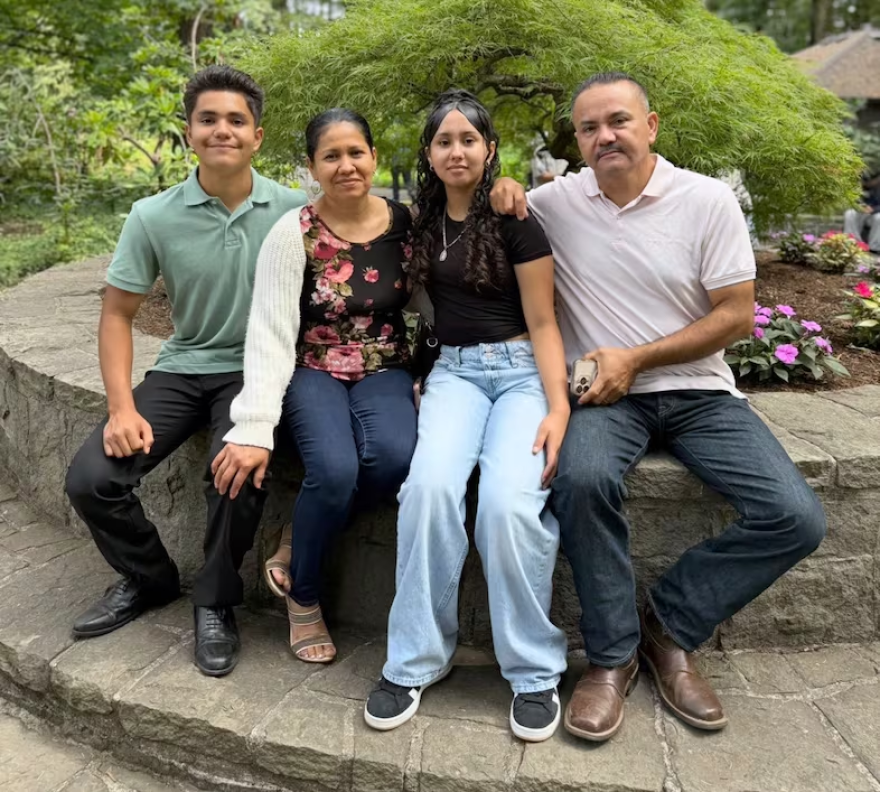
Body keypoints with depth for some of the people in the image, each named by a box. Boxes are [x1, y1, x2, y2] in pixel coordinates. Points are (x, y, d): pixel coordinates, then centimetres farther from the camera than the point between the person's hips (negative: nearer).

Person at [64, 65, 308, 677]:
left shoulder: (292, 210, -8)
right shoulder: (155, 217, -4)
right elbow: (118, 314, 2)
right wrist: (122, 407, -10)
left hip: (257, 371, -2)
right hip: (183, 368, 3)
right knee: (90, 479, -12)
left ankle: (217, 602, -3)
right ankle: (149, 578, 19)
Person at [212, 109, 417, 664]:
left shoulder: (406, 221, 0)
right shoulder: (293, 234, -8)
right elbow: (270, 334, -13)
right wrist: (254, 427, -23)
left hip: (383, 371, 2)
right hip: (314, 372, -2)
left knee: (395, 456, -30)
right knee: (335, 468, -30)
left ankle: (295, 551, -3)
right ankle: (303, 598, 0)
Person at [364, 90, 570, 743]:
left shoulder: (513, 219, -2)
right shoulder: (425, 222, 13)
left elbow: (542, 322, -5)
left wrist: (558, 406, -17)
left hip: (522, 369, -3)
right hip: (454, 370, 3)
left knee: (509, 499, -30)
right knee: (429, 485, -28)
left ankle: (535, 671, -10)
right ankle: (417, 658, -12)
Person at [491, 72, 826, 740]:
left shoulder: (708, 200, -2)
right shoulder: (555, 202, 2)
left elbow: (737, 317, -3)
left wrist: (636, 358, -12)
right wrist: (501, 191, -6)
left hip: (698, 391, 1)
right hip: (603, 395, -1)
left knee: (797, 518, -17)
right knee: (583, 478, -35)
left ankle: (669, 628, 3)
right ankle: (611, 654, -13)